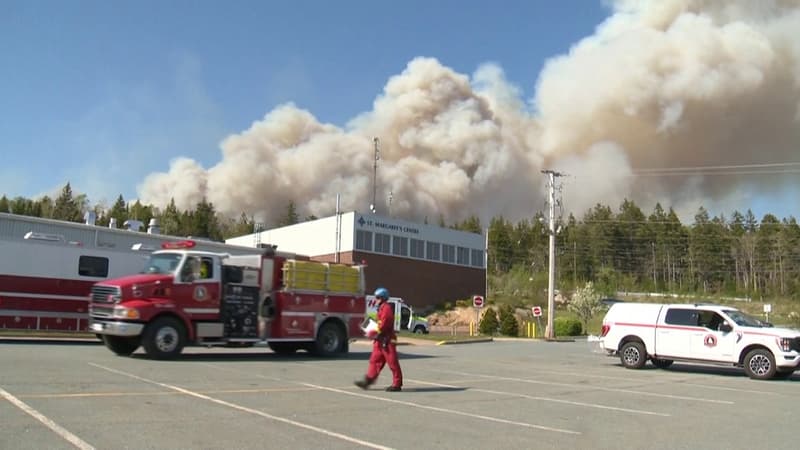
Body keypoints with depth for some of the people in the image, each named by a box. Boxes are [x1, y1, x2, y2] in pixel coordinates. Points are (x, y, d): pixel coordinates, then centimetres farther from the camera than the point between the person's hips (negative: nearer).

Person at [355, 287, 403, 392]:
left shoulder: (387, 308, -16)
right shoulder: (381, 308, 17)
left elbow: (384, 325, -22)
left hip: (387, 340, -11)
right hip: (381, 340, 11)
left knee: (392, 362, -4)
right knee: (375, 360, 11)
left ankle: (397, 384, 2)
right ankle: (368, 380, 15)